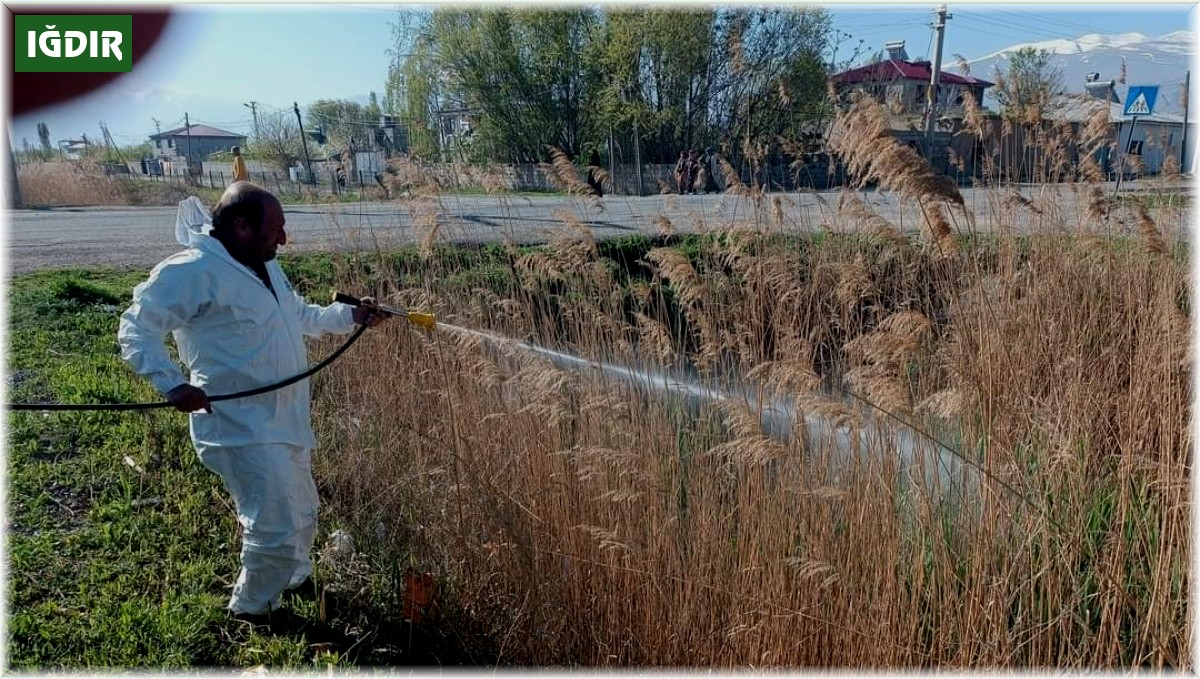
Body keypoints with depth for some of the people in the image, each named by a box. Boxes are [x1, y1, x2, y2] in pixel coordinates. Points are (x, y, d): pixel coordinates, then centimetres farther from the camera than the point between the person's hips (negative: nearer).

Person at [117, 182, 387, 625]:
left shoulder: (266, 268, 11)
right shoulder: (191, 272, -18)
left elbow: (301, 316, 25)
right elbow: (135, 330, -18)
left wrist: (351, 315, 14)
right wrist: (173, 384, -30)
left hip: (286, 420, 9)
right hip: (242, 428, -9)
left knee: (303, 513, 23)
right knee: (277, 527, -7)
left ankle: (296, 577, 49)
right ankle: (251, 607, 19)